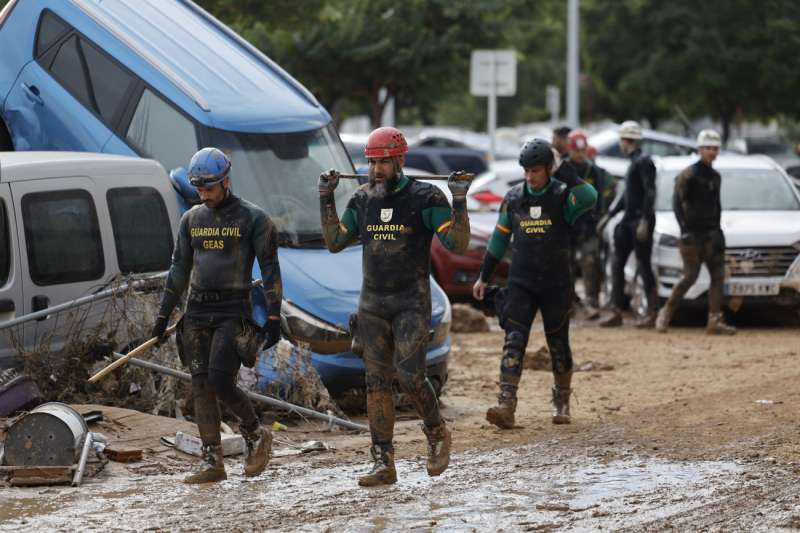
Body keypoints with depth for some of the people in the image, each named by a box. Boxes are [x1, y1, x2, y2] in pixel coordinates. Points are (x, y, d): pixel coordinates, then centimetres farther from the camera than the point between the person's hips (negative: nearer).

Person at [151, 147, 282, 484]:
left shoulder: (252, 218, -3)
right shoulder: (191, 220, 12)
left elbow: (269, 268, -4)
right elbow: (179, 269, 18)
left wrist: (274, 317, -9)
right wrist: (163, 314, 15)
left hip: (233, 311, -5)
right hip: (197, 311, 5)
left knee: (220, 381, -15)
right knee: (201, 386, 0)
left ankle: (255, 434, 10)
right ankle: (212, 461, 2)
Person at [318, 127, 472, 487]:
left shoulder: (424, 198, -8)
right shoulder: (362, 199, 7)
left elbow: (457, 244, -13)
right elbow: (335, 242, 10)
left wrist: (459, 202, -24)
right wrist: (326, 200, 5)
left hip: (411, 302, -5)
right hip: (372, 302, 5)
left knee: (409, 376, -14)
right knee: (376, 382, 2)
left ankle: (437, 434, 12)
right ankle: (383, 463, 4)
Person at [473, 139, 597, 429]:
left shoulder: (562, 195, -7)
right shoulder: (513, 198, 4)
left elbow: (589, 199, -31)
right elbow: (499, 239, 13)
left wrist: (564, 169, -27)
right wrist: (484, 277, 13)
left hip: (556, 284, -2)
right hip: (520, 282, 2)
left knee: (558, 345, 8)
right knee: (514, 342, -12)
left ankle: (561, 402, 28)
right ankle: (506, 407, -21)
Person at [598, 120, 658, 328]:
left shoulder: (644, 162, -11)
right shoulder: (634, 163, 17)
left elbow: (650, 193, -18)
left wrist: (644, 221, -24)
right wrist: (608, 216, 25)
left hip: (641, 220, -9)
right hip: (628, 220, 9)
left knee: (644, 266, -4)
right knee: (617, 264, 5)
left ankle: (652, 313, 2)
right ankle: (616, 312, 7)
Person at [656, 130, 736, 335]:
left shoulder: (715, 176, 15)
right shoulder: (689, 174, -7)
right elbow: (677, 202, -12)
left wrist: (717, 230, 14)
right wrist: (684, 229, -19)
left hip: (712, 234, 7)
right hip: (693, 234, -7)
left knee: (718, 275, -3)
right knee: (690, 276, -8)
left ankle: (715, 321, -6)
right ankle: (666, 313, 8)